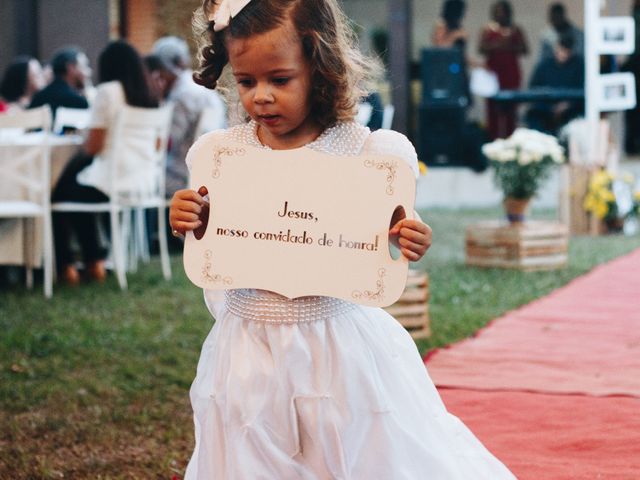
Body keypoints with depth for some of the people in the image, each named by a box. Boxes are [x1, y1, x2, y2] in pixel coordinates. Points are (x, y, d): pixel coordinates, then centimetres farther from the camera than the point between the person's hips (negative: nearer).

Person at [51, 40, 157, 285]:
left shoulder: (107, 92, -11)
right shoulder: (147, 95, 7)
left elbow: (93, 146, -14)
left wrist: (85, 142, 10)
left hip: (110, 182, -7)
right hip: (143, 181, 7)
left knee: (60, 196, 19)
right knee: (78, 189, 30)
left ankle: (65, 264, 23)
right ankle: (94, 260, 28)